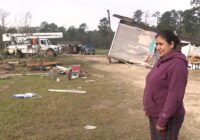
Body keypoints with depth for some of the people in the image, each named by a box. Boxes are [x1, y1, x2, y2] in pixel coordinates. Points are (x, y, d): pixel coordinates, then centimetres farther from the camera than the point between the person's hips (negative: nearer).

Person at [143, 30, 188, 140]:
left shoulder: (177, 64, -20)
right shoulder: (162, 61, 7)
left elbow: (175, 95, -24)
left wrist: (162, 120, -22)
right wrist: (148, 107, 15)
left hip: (167, 117, -8)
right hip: (154, 114, 8)